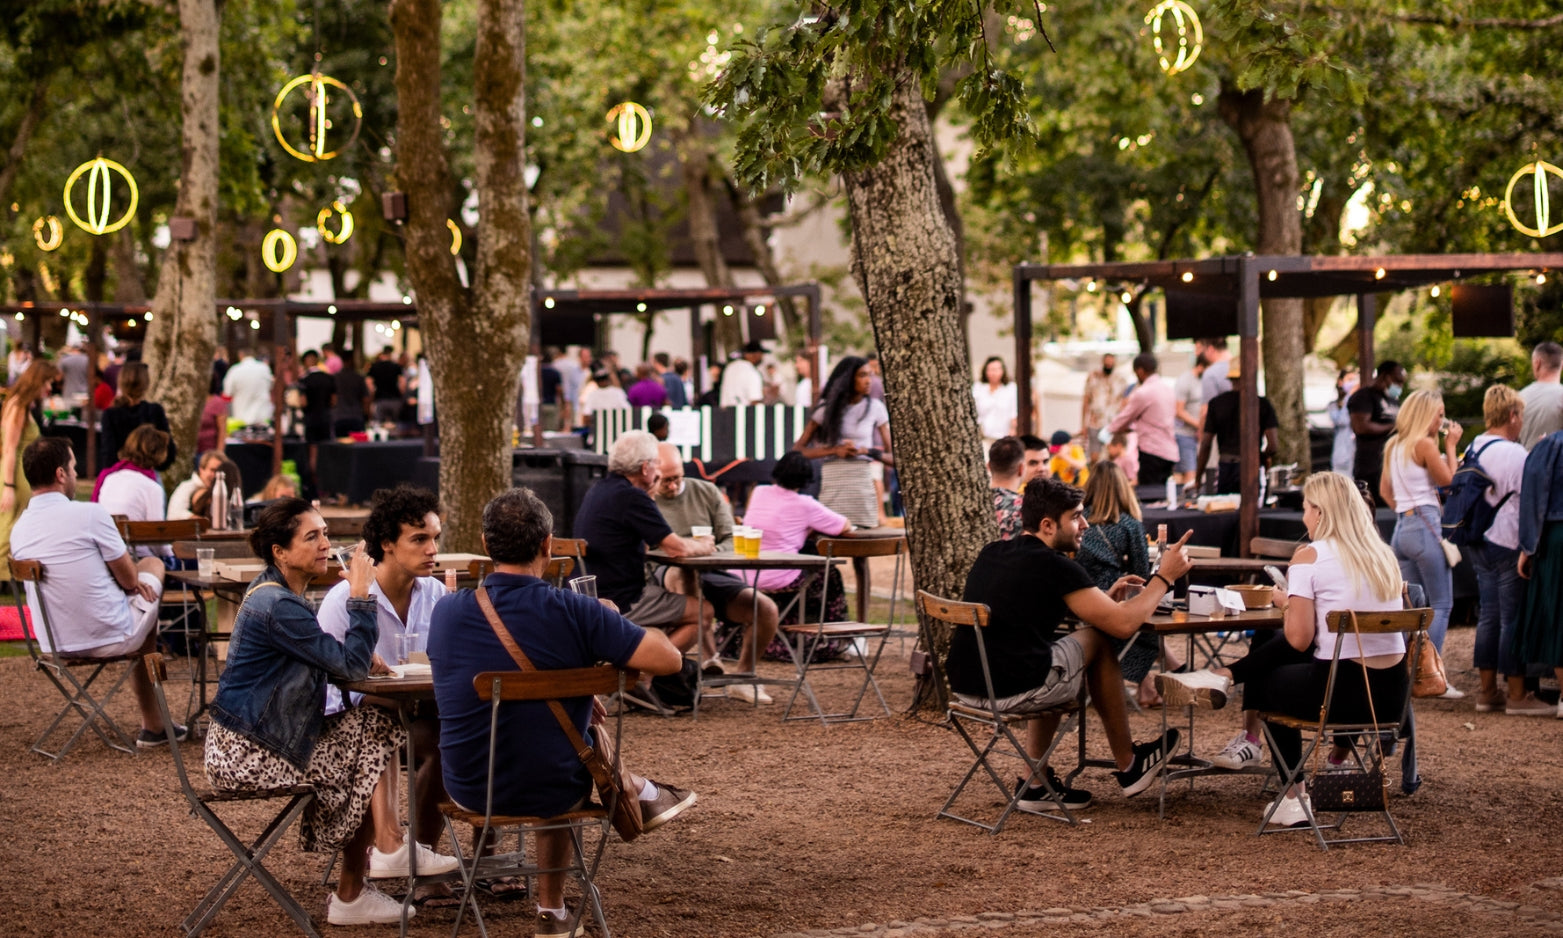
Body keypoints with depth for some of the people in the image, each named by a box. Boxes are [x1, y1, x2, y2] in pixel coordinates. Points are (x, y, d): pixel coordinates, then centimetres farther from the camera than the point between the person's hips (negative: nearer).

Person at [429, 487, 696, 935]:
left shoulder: (446, 612, -7)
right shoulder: (574, 612, -20)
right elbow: (670, 659, -17)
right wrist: (610, 629, 3)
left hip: (468, 791, 3)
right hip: (552, 792, -3)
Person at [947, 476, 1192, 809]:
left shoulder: (991, 554, 14)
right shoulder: (1055, 567, -10)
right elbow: (1123, 624, -7)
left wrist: (1105, 598, 29)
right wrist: (1164, 578, 8)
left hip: (964, 688, 7)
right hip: (1015, 693, -7)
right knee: (1099, 641, 15)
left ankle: (1036, 783, 29)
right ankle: (1129, 766, 27)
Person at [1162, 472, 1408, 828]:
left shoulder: (1310, 557, -8)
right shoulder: (1384, 555, 11)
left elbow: (1299, 640, -9)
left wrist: (1287, 604, 10)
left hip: (1342, 691, -6)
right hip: (1392, 692, 6)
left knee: (1264, 683, 26)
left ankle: (1294, 798, 35)